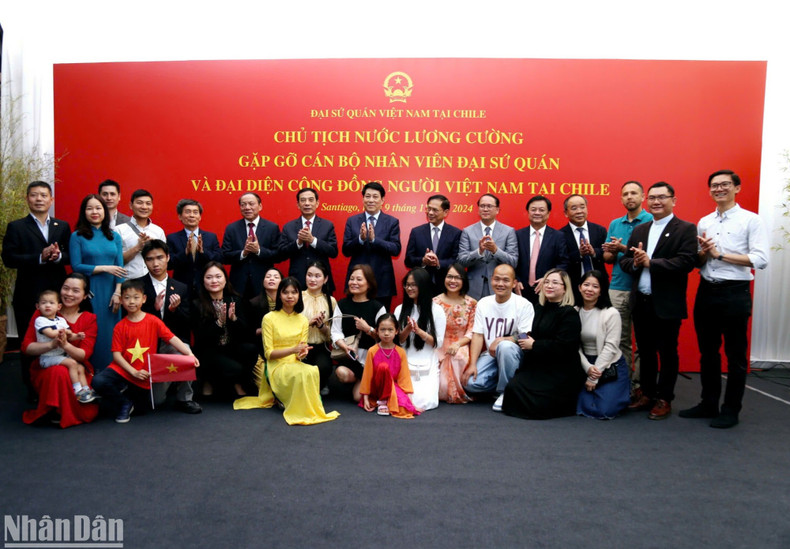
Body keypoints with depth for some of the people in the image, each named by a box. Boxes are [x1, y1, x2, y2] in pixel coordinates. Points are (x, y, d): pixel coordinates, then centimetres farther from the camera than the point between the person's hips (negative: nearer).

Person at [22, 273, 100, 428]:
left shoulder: (89, 319, 4)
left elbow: (85, 354, -7)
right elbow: (26, 346, -5)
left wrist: (65, 345, -29)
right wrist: (51, 345, -26)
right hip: (45, 368, 0)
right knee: (60, 372, -37)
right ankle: (53, 410, -12)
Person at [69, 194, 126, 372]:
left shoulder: (114, 236, 10)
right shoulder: (77, 236, 2)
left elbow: (120, 266, 6)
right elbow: (76, 266, -5)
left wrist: (118, 292, -4)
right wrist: (104, 268, -11)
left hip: (110, 292, 3)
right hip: (88, 292, -2)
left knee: (110, 332, 4)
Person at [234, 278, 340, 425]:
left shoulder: (303, 320, 11)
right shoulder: (269, 318, -3)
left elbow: (302, 348, 10)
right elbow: (269, 353, -6)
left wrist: (302, 353, -17)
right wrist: (293, 350, -22)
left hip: (296, 364, 4)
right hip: (277, 367, -4)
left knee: (313, 371, -34)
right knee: (303, 373, -37)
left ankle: (311, 410, -10)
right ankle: (300, 412, -11)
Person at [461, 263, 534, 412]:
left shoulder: (523, 305, -8)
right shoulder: (483, 303, 5)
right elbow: (477, 335, 1)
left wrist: (501, 340, -27)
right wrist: (473, 364, -10)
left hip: (514, 353, -3)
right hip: (490, 354, 4)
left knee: (505, 347, -38)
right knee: (470, 382, -20)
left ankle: (506, 392, -15)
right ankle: (504, 381, 8)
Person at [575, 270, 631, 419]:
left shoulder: (611, 313, -15)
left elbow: (610, 346, -15)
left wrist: (594, 378, -14)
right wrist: (587, 367, -18)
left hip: (611, 366, -3)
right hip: (586, 365, 4)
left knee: (605, 410, -12)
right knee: (584, 408, -6)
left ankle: (624, 391, 21)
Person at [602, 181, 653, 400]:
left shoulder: (651, 221, -1)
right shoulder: (614, 224, 15)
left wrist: (623, 248, -16)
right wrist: (613, 252, -6)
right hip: (618, 288, 5)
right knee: (620, 339, 8)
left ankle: (638, 386, 9)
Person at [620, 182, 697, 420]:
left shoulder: (686, 229, -6)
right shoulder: (639, 230, 13)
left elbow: (686, 262, -19)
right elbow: (624, 260, 9)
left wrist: (650, 262, -22)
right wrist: (635, 263, -13)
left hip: (667, 304, -5)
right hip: (641, 302, 6)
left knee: (667, 353, 7)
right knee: (645, 351, 15)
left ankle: (664, 400, 19)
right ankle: (647, 394, 29)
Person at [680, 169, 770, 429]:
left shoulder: (751, 220, -4)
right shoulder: (703, 222, 12)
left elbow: (760, 259, -13)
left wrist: (720, 254, -13)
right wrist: (703, 252, -6)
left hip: (735, 293, -5)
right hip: (706, 291, 5)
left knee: (735, 354, 5)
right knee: (707, 352, 13)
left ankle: (731, 410, 16)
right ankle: (709, 403, 25)